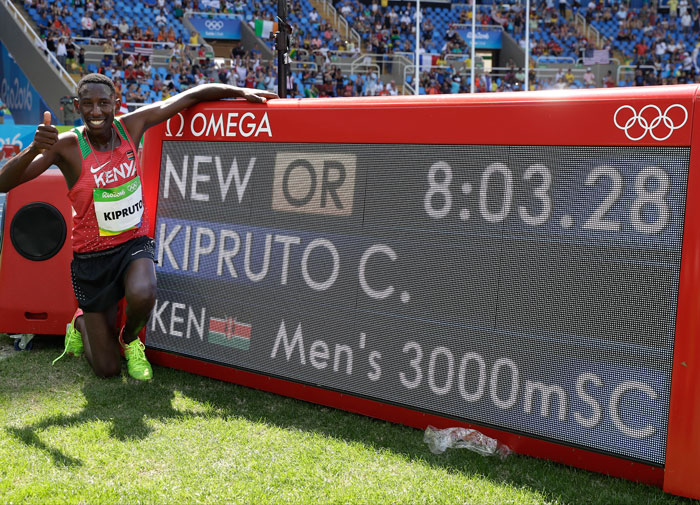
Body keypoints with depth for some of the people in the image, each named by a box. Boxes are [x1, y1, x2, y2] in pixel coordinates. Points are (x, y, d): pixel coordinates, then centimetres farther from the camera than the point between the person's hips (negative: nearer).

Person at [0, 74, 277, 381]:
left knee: (142, 296, -36)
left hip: (134, 243, 2)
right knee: (107, 370, 1)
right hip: (92, 256, -2)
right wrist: (33, 149, -40)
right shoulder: (66, 146, -14)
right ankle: (81, 324, 39)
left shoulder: (130, 126, -6)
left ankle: (130, 340, 3)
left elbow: (189, 96, 0)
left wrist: (241, 92, -3)